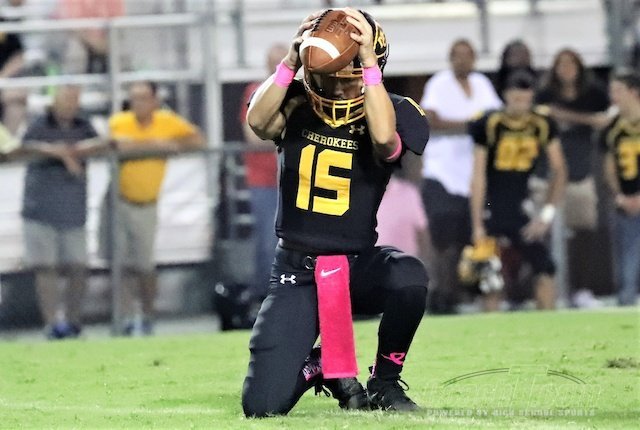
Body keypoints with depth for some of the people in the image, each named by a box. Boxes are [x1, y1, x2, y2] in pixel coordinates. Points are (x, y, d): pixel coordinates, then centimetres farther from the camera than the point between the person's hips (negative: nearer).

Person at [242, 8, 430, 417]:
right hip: (295, 272, 1)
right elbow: (258, 121, -23)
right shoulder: (297, 104, -2)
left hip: (358, 264, -1)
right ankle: (318, 366, 26)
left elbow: (385, 139, -29)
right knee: (262, 407, -12)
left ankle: (385, 383, -9)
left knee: (408, 277, -38)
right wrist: (292, 61, -29)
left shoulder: (390, 111, -6)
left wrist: (369, 63, -31)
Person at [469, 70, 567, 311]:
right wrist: (477, 226, -9)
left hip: (520, 209, 3)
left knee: (545, 268, -6)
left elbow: (558, 170, 5)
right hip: (491, 208, -3)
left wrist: (548, 212, -6)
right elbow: (478, 178, -8)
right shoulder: (489, 125, -10)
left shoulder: (542, 126, -1)